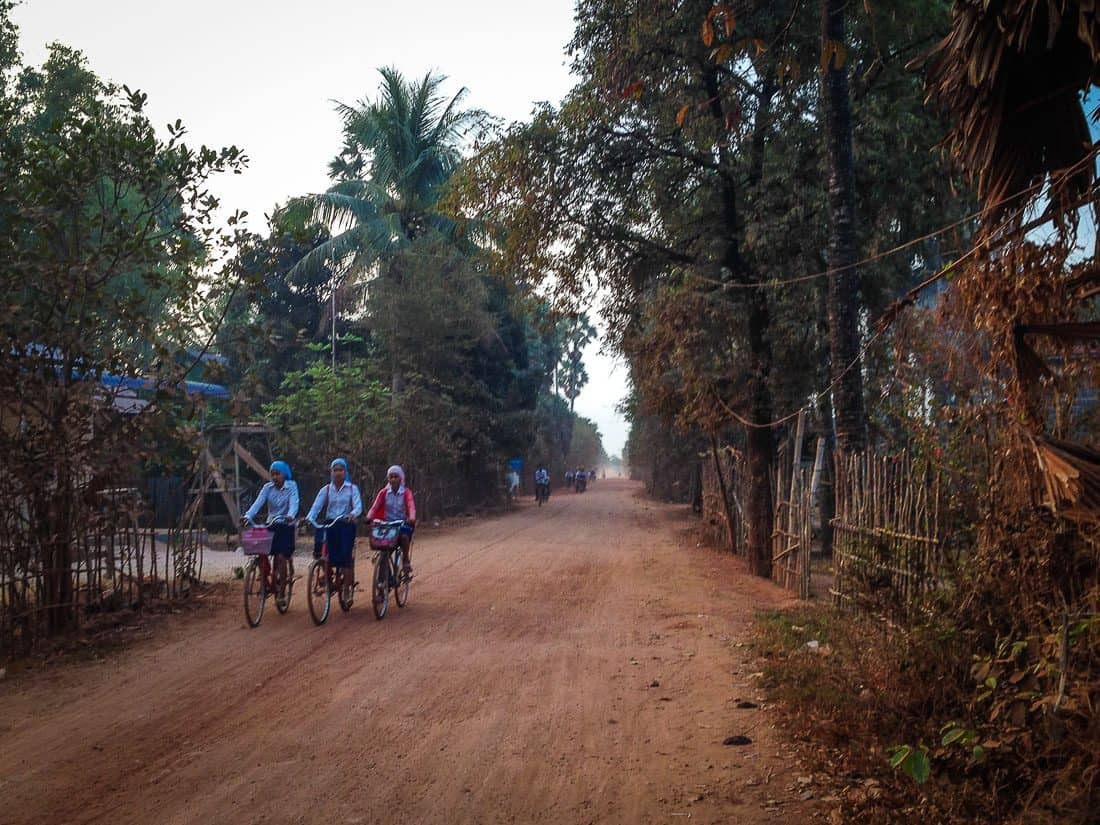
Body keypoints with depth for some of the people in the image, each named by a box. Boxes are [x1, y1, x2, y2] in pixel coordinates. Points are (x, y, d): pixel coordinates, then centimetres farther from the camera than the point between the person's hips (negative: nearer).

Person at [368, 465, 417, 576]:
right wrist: (369, 518, -27)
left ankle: (406, 560, -8)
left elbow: (411, 506, -18)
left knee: (404, 536, -31)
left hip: (403, 523, -2)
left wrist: (412, 518, -39)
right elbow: (375, 506, -8)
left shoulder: (406, 492, -3)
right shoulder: (384, 492, 3)